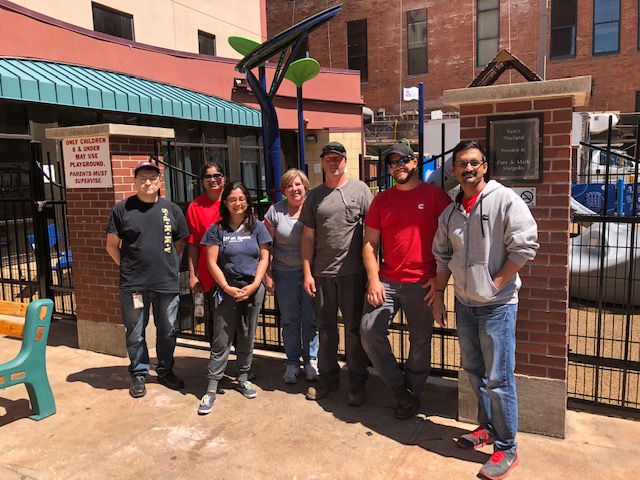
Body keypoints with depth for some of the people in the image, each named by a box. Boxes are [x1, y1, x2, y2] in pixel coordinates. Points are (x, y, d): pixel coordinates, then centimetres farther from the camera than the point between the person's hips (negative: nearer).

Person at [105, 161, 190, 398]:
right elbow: (112, 246, 4)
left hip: (167, 283, 2)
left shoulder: (171, 209, 6)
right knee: (135, 334, 10)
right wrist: (128, 267, 1)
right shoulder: (122, 209, -1)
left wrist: (169, 264, 6)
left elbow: (180, 242, 14)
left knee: (167, 331, 14)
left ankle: (165, 371, 33)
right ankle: (138, 374, 29)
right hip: (134, 285, -2)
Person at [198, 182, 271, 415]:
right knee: (221, 340, -1)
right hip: (227, 289, -2)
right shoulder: (217, 229, 0)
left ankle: (243, 378, 27)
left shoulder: (257, 227, 4)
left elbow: (264, 258, 2)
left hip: (253, 289, 2)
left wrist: (254, 285, -9)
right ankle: (212, 388, 6)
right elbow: (212, 262, -3)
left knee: (246, 337, 11)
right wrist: (227, 288, -11)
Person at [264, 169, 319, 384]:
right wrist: (268, 275, -1)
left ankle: (310, 360, 23)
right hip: (285, 273, 1)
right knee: (290, 320, 9)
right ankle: (292, 363, 24)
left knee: (310, 319, 6)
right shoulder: (275, 211, -1)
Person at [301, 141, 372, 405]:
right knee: (325, 328, 13)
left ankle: (358, 382, 20)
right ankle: (328, 377, 28)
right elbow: (308, 236, 8)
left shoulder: (360, 189, 0)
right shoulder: (314, 196, 8)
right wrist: (307, 272, 3)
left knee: (354, 329, 6)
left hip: (352, 272, -3)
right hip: (322, 273, 3)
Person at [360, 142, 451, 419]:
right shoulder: (381, 200, 9)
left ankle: (411, 397, 28)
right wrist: (373, 279, -3)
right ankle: (401, 390, 13)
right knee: (370, 331, -5)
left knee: (420, 341, 6)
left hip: (422, 283, -3)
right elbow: (369, 243, 7)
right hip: (387, 281, 3)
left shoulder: (435, 195, 0)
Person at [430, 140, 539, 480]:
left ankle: (507, 449, 15)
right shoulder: (450, 212, 8)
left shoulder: (505, 200, -11)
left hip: (497, 305, -6)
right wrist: (438, 295, 11)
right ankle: (488, 428, 38)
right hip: (464, 304, 7)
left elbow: (524, 246, -15)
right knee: (473, 370, 18)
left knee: (498, 379, -2)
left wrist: (495, 284, -14)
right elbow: (442, 256, 14)